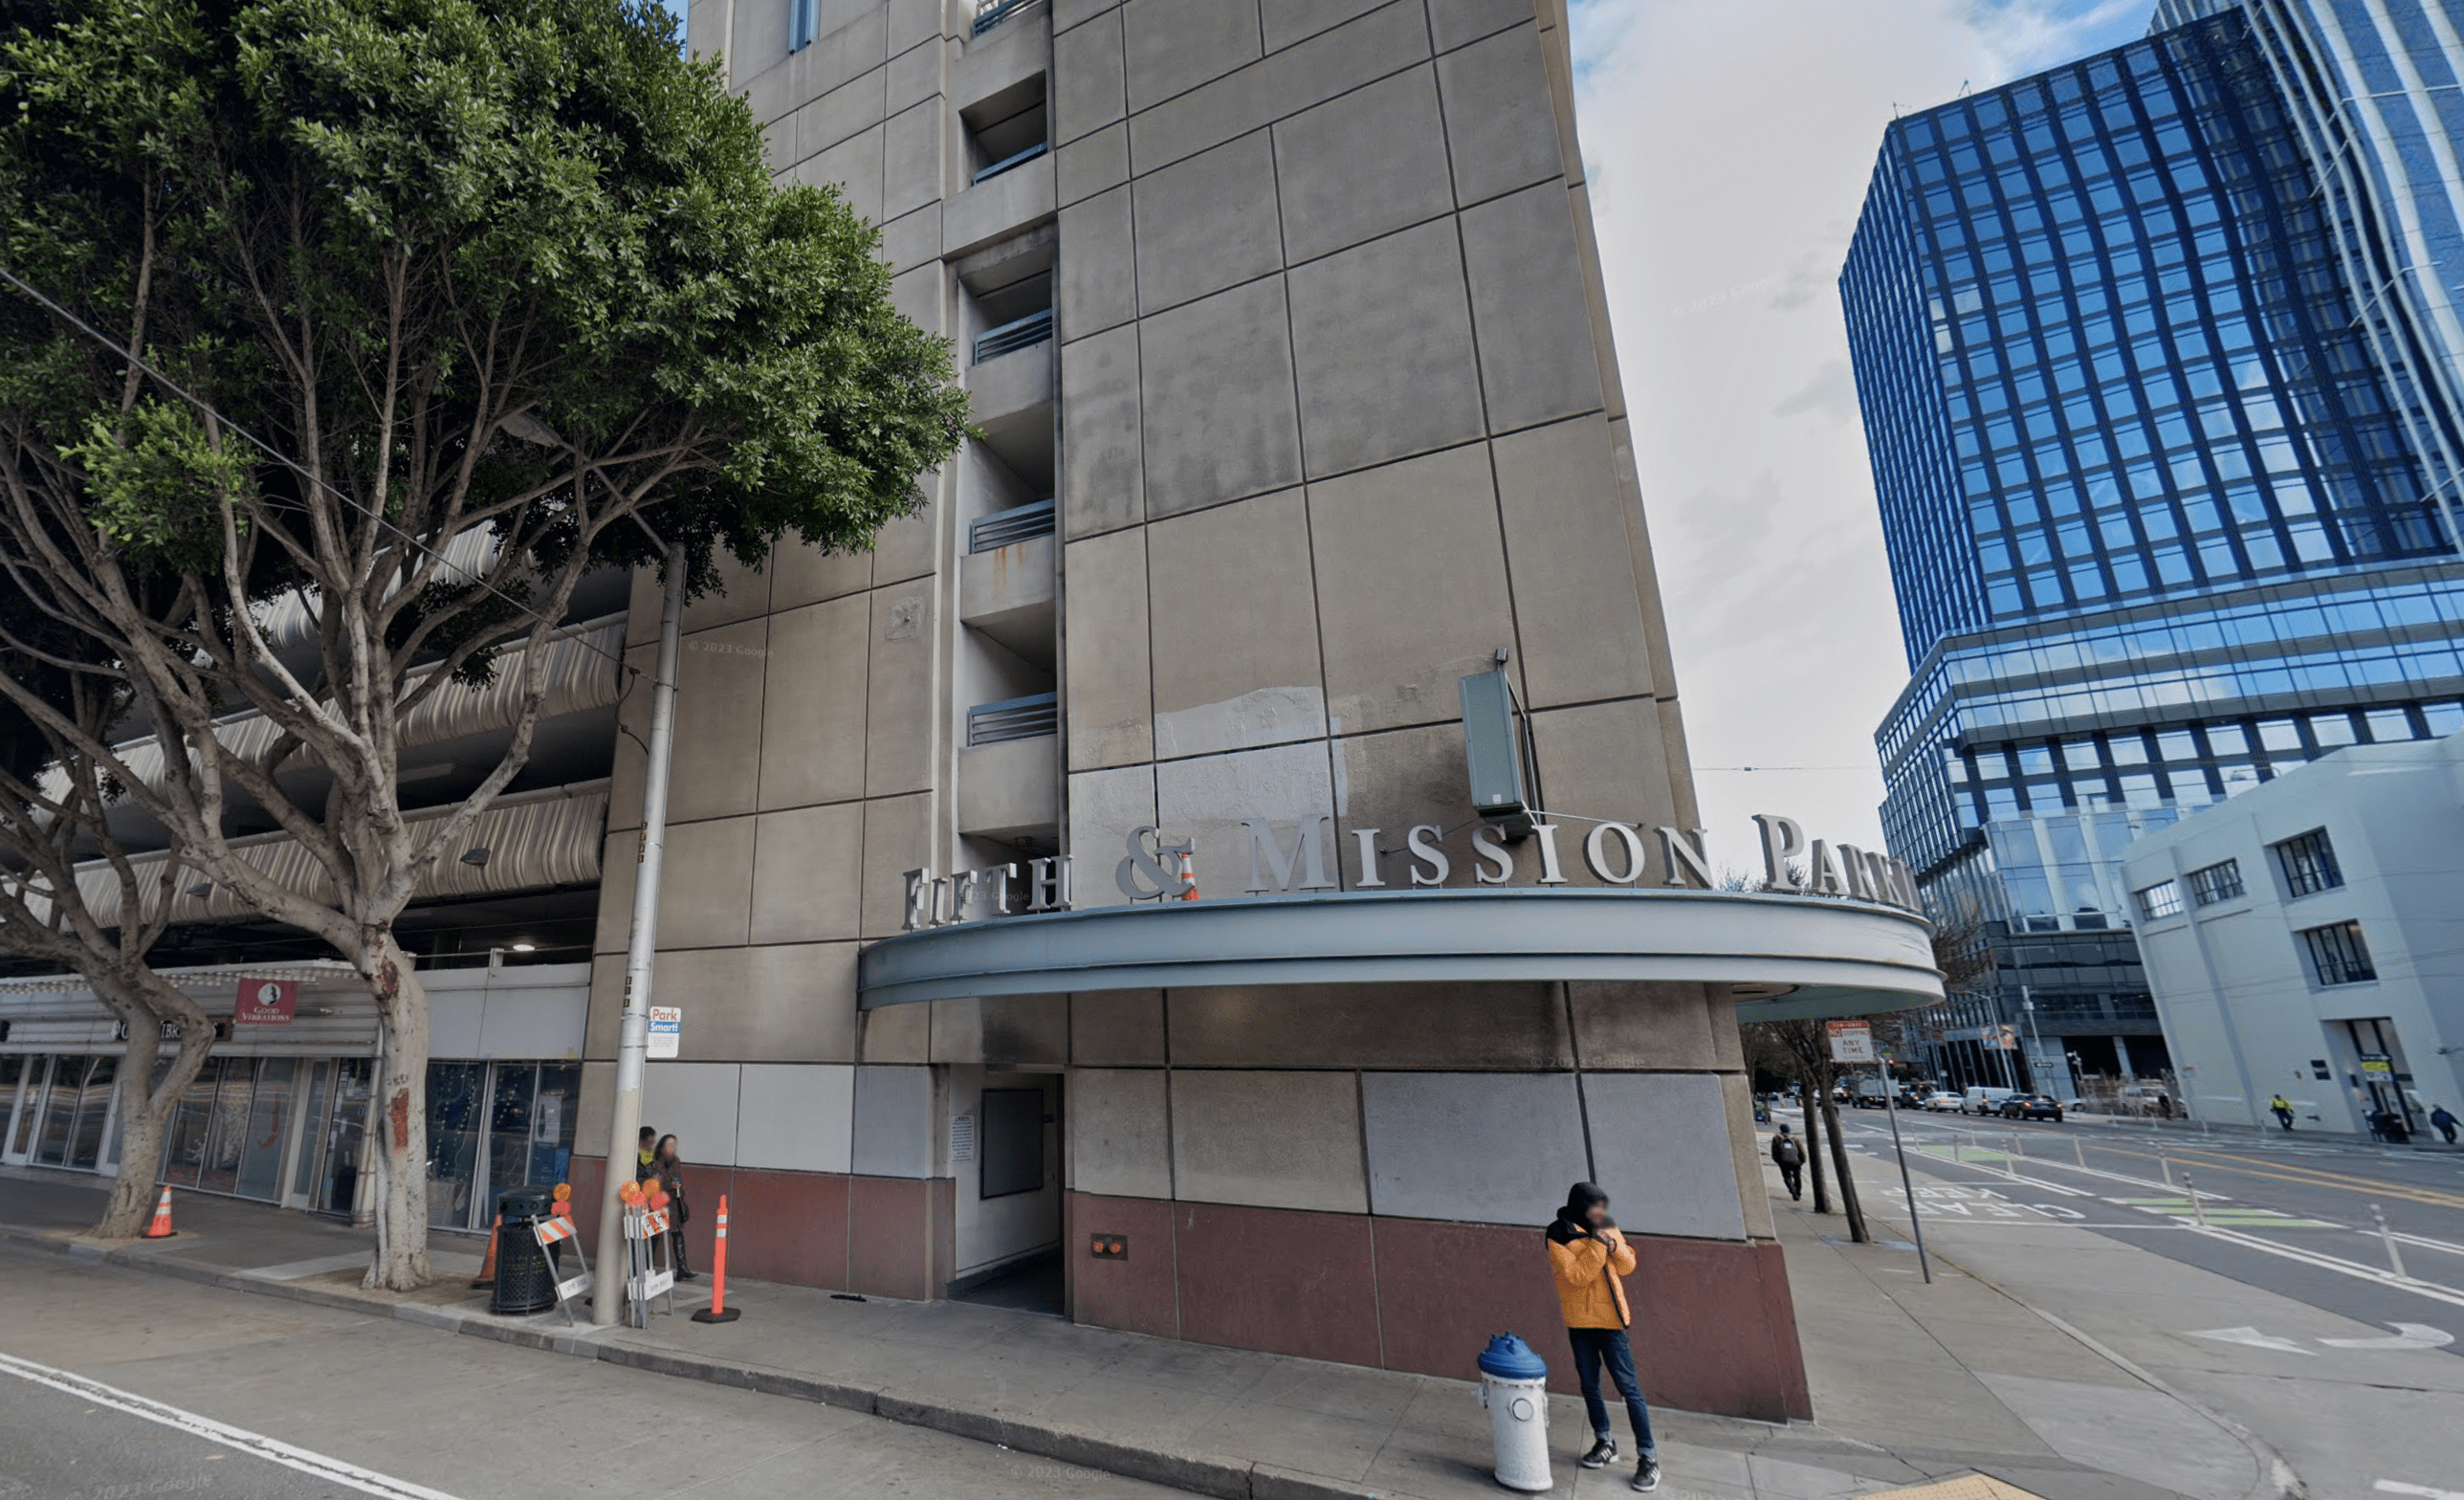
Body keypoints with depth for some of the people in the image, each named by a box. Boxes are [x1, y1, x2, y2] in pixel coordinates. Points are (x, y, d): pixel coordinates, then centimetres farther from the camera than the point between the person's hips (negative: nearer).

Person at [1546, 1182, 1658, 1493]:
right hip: (1580, 1323, -1)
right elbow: (1577, 1276, -20)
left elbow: (1628, 1266, 1)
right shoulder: (1559, 1237, -12)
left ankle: (1649, 1457, 9)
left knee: (1628, 1387, -1)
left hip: (1610, 1319, 1)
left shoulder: (1606, 1228, 0)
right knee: (1589, 1386, 12)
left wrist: (1613, 1244, -18)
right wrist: (1597, 1245, -24)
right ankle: (1605, 1442, 31)